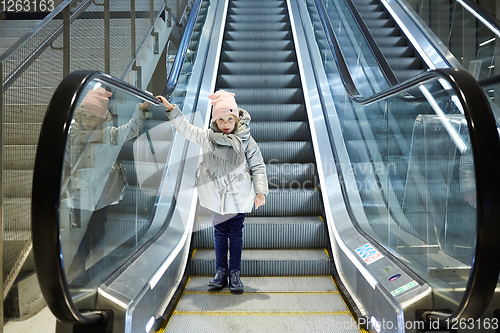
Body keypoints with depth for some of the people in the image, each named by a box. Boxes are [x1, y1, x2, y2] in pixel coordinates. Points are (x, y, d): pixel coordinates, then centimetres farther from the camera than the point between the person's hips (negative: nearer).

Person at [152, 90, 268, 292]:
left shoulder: (246, 140, -2)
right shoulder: (207, 137, 2)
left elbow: (257, 166, 0)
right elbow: (186, 129, 8)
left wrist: (260, 191, -7)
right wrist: (171, 109, 1)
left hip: (239, 196, -1)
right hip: (216, 196, 1)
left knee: (235, 233, 7)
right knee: (220, 232, 11)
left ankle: (234, 273, 21)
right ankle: (221, 271, 25)